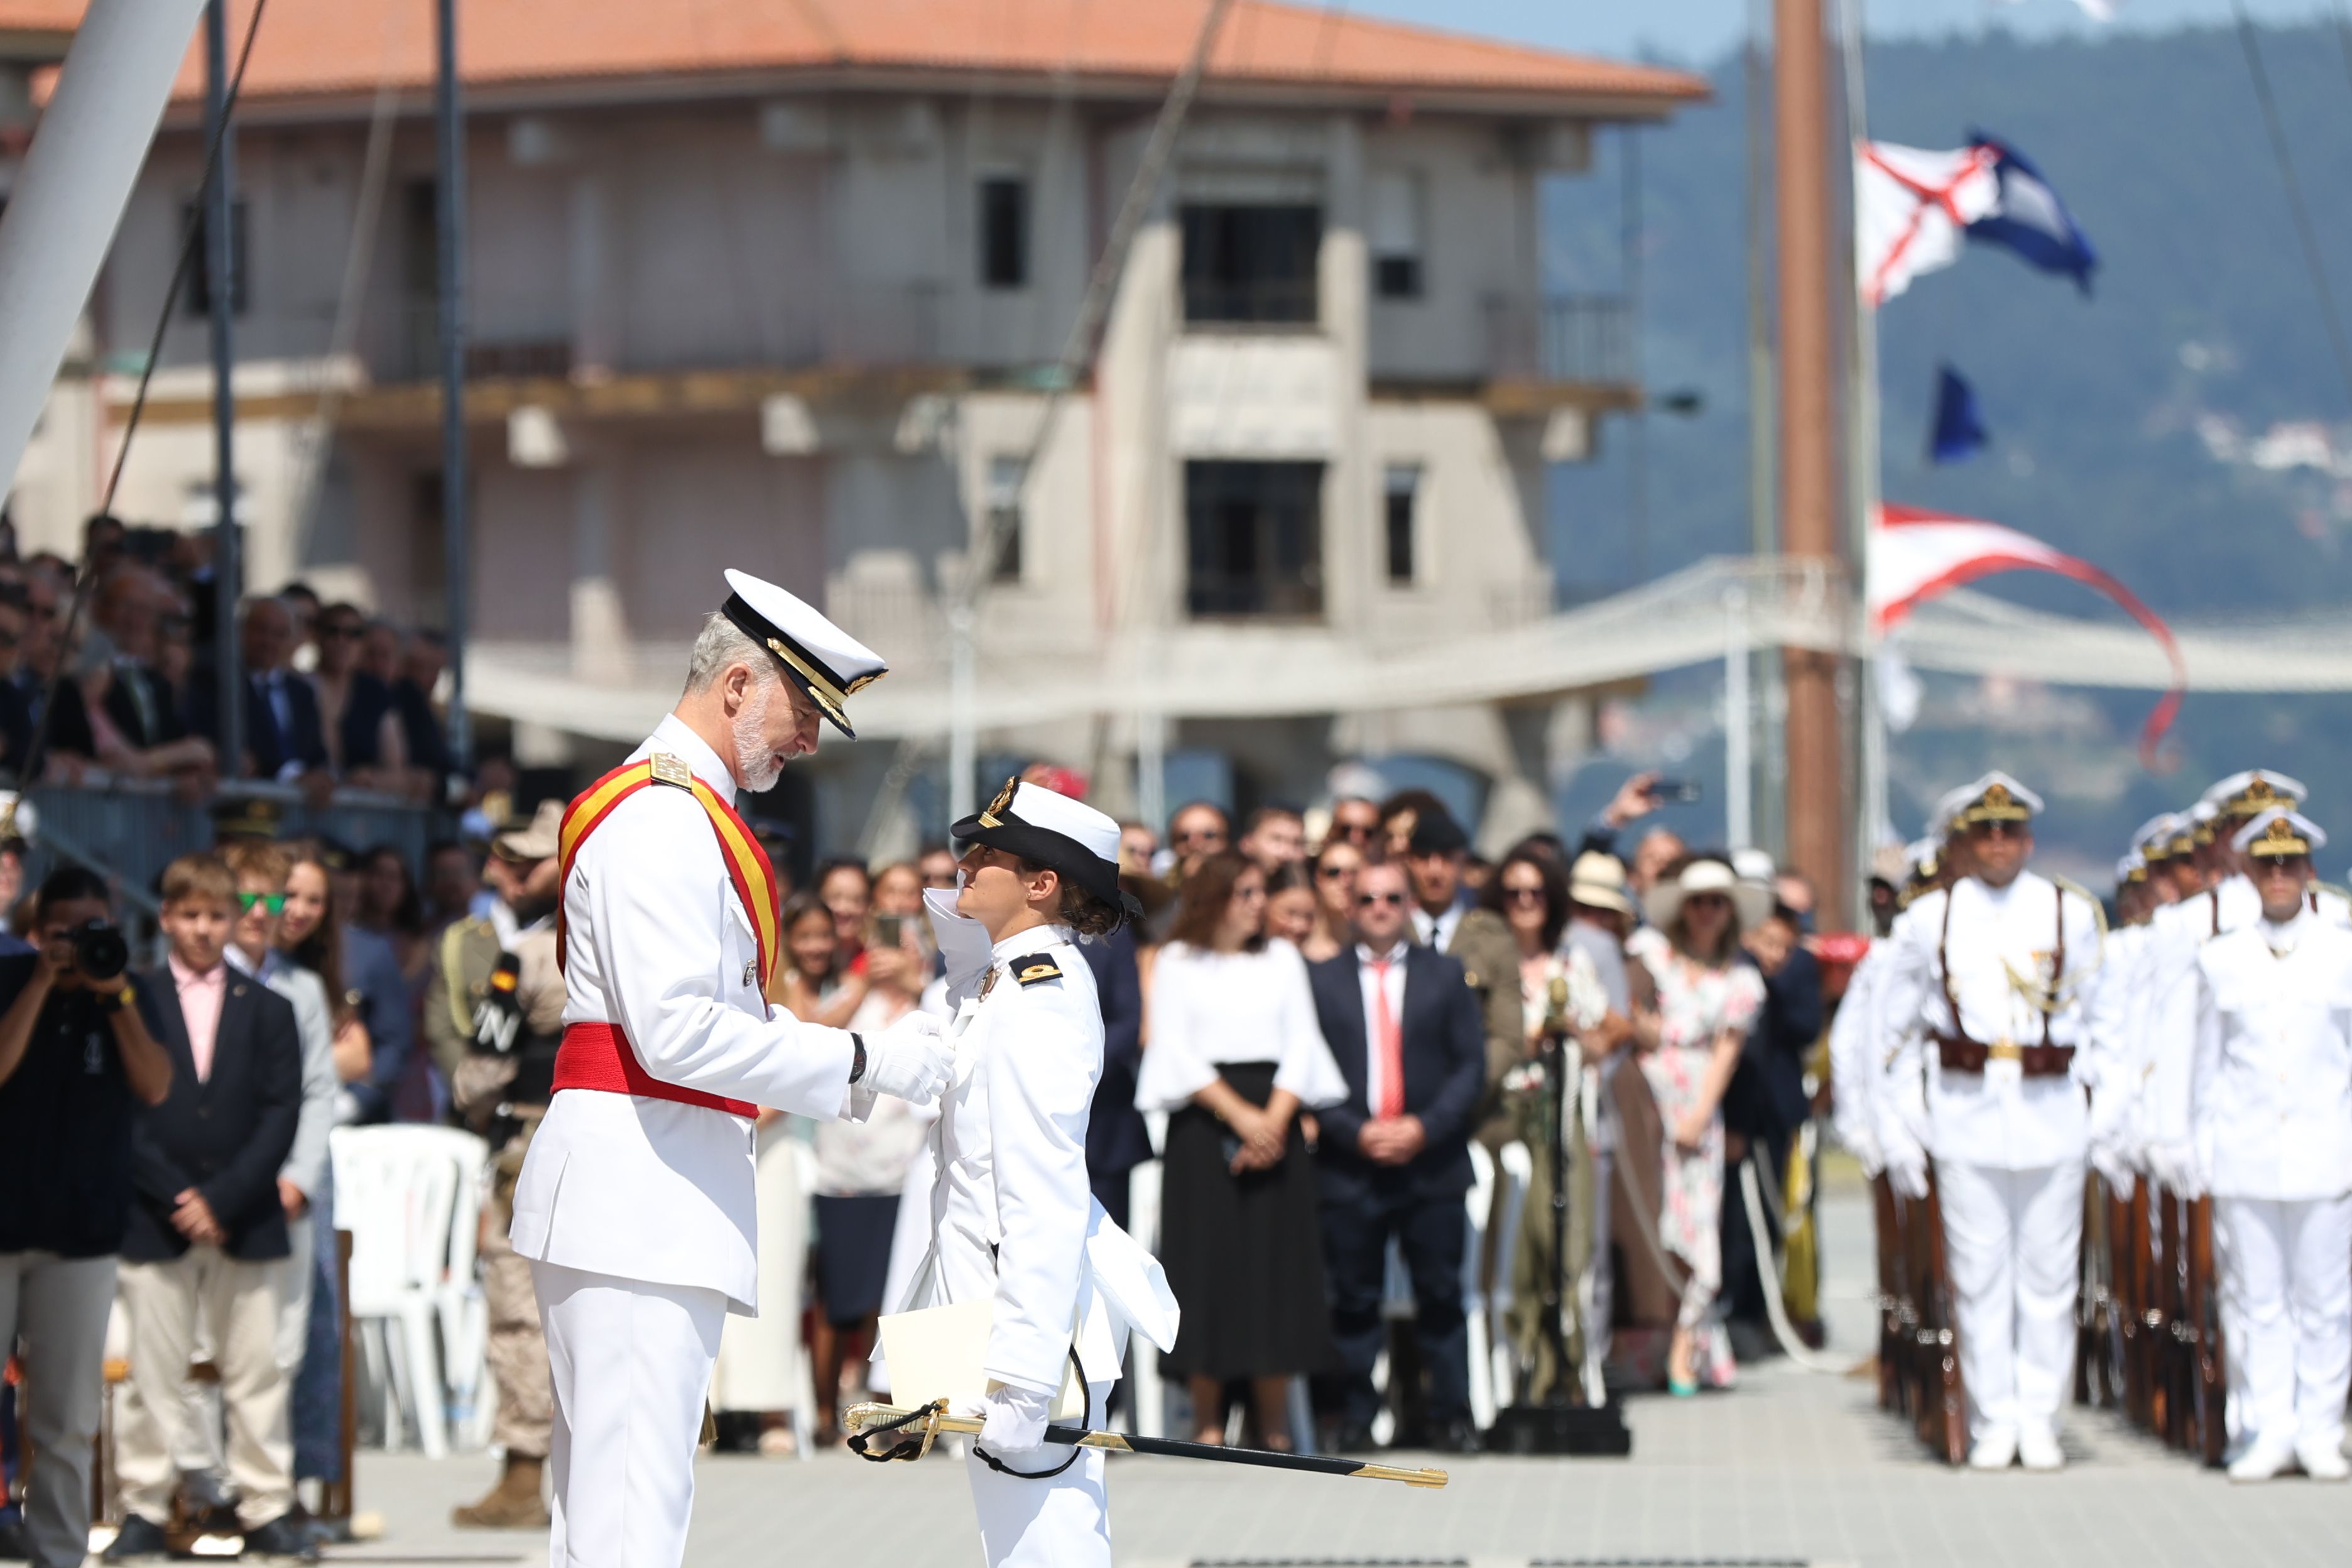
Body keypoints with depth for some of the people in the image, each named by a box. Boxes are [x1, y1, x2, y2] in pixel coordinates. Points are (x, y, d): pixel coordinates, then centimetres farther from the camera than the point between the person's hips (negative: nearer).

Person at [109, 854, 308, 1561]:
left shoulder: (267, 1011, 10)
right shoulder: (132, 1005, 4)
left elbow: (281, 1114, 2)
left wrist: (224, 1199, -9)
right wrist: (176, 1198, -11)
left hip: (247, 1221, 1)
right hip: (154, 1223, -1)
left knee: (256, 1371, 3)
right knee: (154, 1374, 0)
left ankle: (266, 1509, 7)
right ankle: (145, 1509, 6)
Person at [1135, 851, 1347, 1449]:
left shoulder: (1282, 958, 14)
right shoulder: (1178, 963, 6)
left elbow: (1302, 1042, 5)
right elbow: (1175, 1049, -4)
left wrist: (1274, 1118, -10)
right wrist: (1238, 1114, -13)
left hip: (1276, 1120, 2)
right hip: (1204, 1120, -2)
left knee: (1277, 1263, -2)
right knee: (1208, 1261, -5)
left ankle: (1273, 1426, 1)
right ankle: (1207, 1422, -1)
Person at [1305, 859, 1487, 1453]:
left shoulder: (1447, 975, 10)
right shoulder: (1320, 980, 8)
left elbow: (1471, 1065, 5)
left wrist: (1425, 1127, -9)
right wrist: (1355, 1133, -11)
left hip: (1432, 1160, 0)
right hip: (1349, 1165, 0)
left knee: (1441, 1294, 0)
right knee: (1354, 1299, 0)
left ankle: (1451, 1415, 4)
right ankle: (1353, 1418, 4)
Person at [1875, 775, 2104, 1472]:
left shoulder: (2072, 917, 6)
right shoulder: (1931, 919, 6)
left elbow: (2102, 1024, 9)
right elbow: (1898, 1027, 10)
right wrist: (1899, 1128, 6)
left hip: (2052, 1119, 0)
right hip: (1966, 1118, 0)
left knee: (2049, 1275, 2)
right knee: (1979, 1276, 0)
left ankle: (2039, 1419, 10)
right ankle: (1994, 1421, 7)